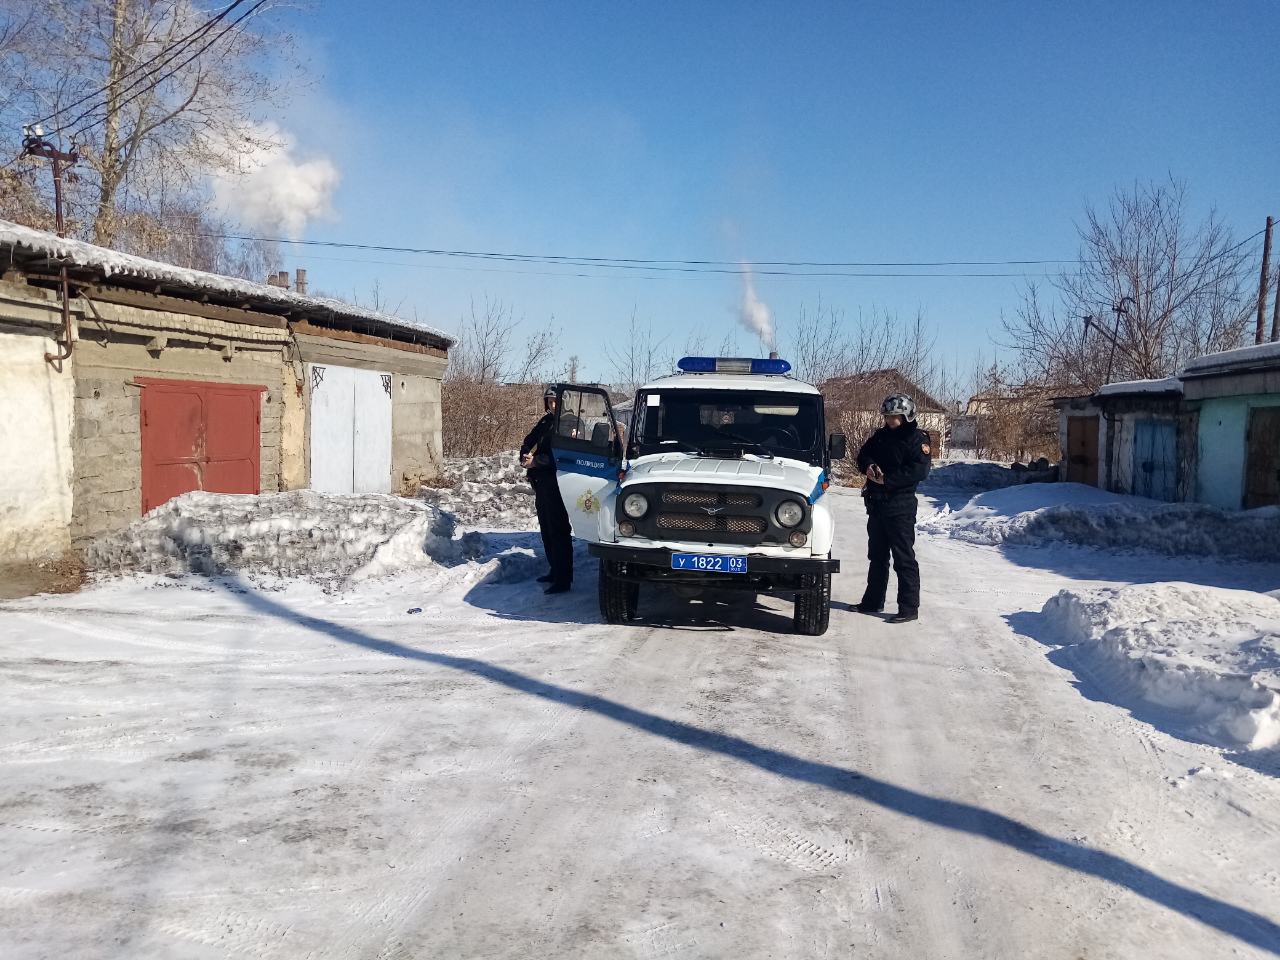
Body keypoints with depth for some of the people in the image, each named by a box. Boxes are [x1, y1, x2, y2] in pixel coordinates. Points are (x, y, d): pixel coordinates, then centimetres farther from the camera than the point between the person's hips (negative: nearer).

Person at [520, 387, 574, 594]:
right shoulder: (546, 421, 14)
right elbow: (528, 443, 15)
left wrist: (536, 461, -18)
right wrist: (525, 457, -7)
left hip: (557, 483, -9)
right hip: (542, 483, 9)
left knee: (558, 531, -8)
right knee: (546, 529, 16)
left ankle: (563, 580, -4)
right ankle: (554, 571, 28)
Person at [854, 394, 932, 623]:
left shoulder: (917, 439, -9)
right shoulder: (881, 435, 11)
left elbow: (919, 471, -19)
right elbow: (863, 454, 13)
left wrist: (887, 479, -21)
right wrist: (869, 466, -10)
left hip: (900, 506, -8)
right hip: (876, 503, 8)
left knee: (904, 558, -5)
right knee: (877, 555, 17)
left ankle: (909, 608, -2)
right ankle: (873, 601, 28)